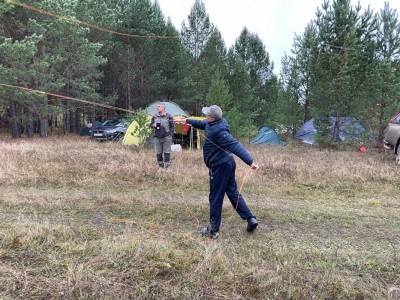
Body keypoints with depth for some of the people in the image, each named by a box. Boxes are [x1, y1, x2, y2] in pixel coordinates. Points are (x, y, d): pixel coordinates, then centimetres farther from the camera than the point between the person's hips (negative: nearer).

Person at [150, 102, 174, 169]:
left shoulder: (168, 116, -2)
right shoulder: (154, 116, 7)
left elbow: (171, 127, 1)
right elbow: (151, 125, 16)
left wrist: (170, 136, -5)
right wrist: (154, 125, -8)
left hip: (166, 138, -4)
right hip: (157, 138, 4)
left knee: (167, 153, -2)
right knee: (158, 153, 7)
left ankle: (167, 167, 6)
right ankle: (161, 167, 19)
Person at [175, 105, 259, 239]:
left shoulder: (219, 131, -25)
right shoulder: (212, 123, 5)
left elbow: (235, 145, -33)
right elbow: (202, 123, 28)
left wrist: (250, 161, -40)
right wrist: (187, 120, 38)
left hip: (220, 166, -10)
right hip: (227, 163, 10)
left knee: (215, 198, 2)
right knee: (233, 193, 17)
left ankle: (213, 230, 13)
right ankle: (250, 218, 16)